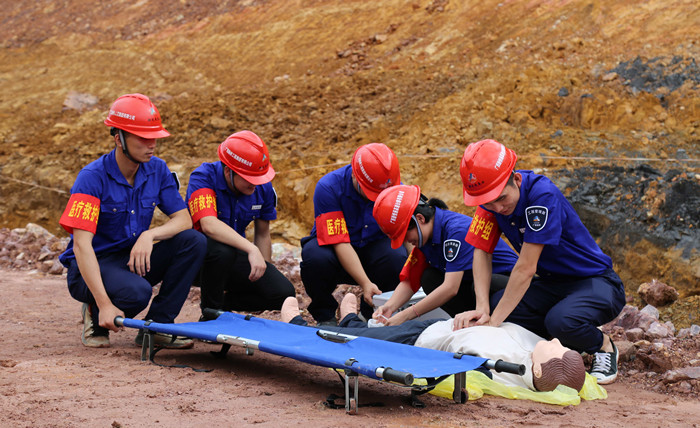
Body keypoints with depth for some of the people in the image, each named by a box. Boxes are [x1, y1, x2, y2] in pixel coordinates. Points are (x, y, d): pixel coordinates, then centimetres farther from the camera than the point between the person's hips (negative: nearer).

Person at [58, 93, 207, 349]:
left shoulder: (157, 170, -2)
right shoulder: (92, 178, -20)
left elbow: (183, 219, -3)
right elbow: (81, 245, -26)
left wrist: (150, 235, -26)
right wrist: (105, 305, -34)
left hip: (133, 260, 6)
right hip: (93, 268, -6)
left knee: (194, 241, -16)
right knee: (137, 291, -37)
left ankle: (157, 325, -9)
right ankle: (96, 317, -1)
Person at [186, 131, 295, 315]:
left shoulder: (263, 188, -5)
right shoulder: (203, 178, -22)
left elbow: (262, 234, 9)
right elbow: (209, 225, -39)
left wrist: (264, 270, 10)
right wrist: (251, 249, -47)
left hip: (236, 255, 5)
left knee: (284, 292, -15)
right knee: (222, 250, -40)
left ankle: (223, 301, 10)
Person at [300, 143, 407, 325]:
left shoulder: (395, 188, -15)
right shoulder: (328, 187, -24)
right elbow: (340, 243, -28)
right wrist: (365, 283, -37)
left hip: (372, 245, 2)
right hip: (334, 250, -2)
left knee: (397, 255, -31)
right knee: (316, 257, -37)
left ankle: (372, 312, -3)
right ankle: (324, 314, -6)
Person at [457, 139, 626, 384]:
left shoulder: (542, 194, -29)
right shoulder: (492, 196, -9)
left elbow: (526, 268, -29)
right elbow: (482, 252, -7)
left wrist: (494, 320, -28)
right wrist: (482, 307, -22)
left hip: (596, 282, -7)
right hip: (552, 283, 7)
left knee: (561, 320, -36)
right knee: (494, 306, -16)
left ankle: (604, 346, -2)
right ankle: (563, 345, 7)